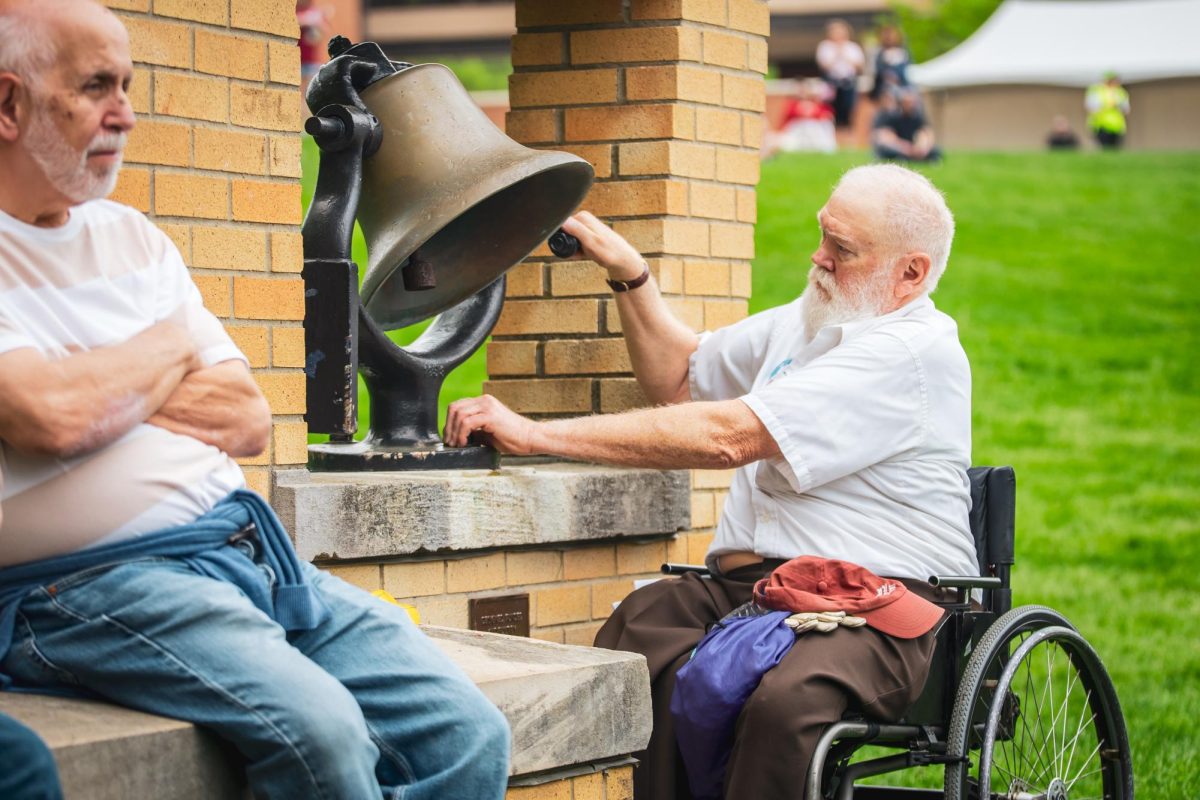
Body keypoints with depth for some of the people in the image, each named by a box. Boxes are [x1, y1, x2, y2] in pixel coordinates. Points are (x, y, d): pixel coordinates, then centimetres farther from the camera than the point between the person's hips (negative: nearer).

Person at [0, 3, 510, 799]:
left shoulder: (131, 236, 20)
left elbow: (250, 420, 15)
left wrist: (106, 390, -3)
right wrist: (168, 348, 1)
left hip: (247, 546, 7)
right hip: (94, 583, -7)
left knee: (468, 734, -9)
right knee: (319, 728, -31)